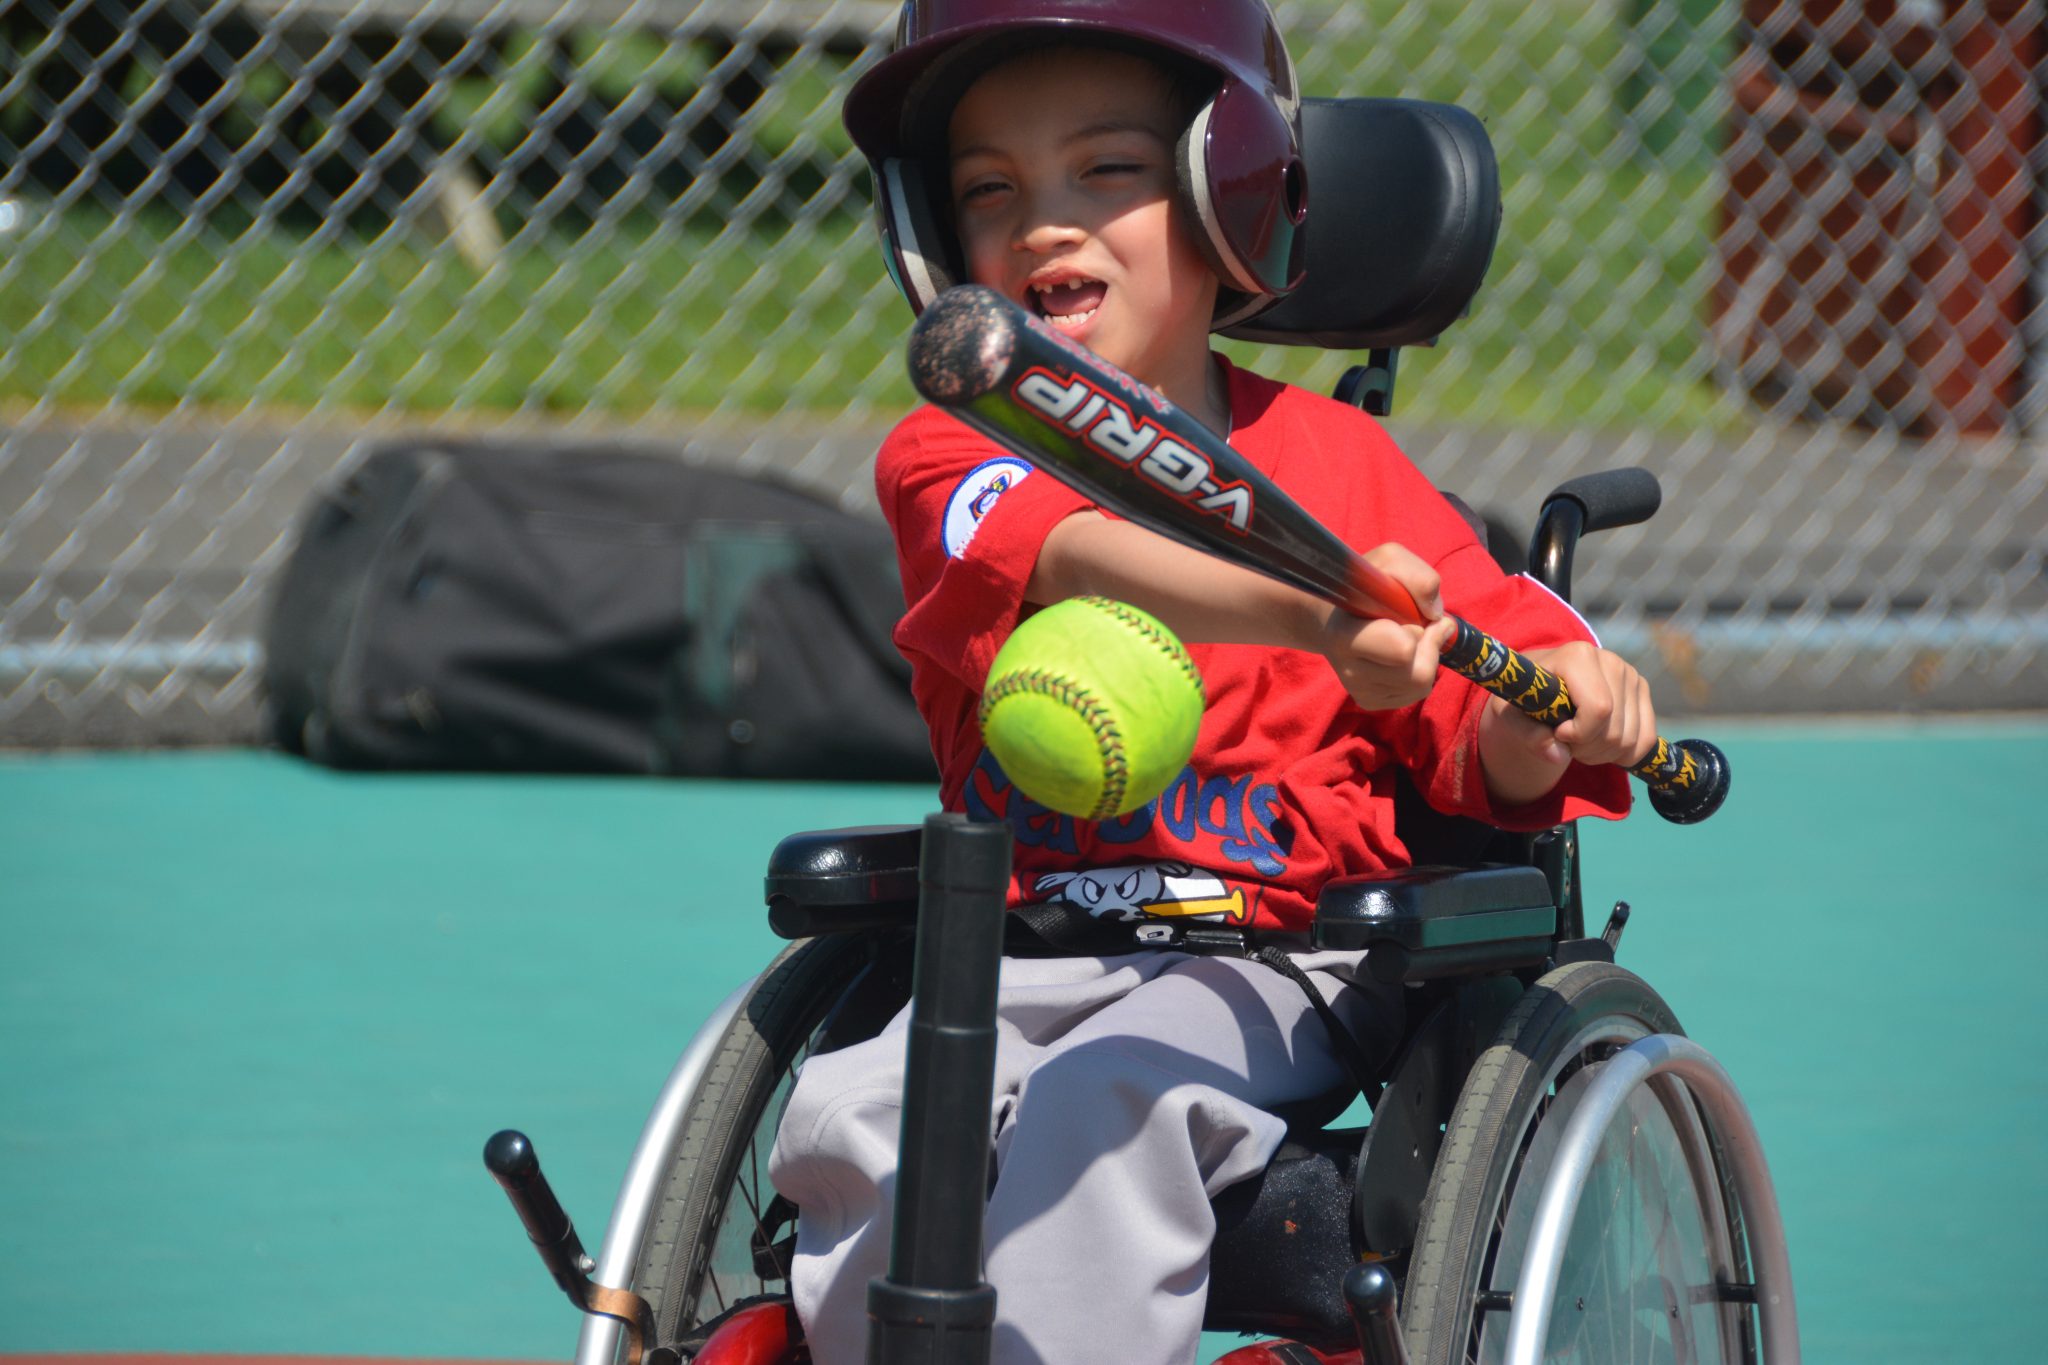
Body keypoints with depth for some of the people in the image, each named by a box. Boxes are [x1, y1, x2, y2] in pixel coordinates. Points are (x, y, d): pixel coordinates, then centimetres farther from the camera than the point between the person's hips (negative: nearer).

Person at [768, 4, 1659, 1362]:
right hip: (1023, 957, 2)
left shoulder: (1336, 460, 3)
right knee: (855, 1121, -25)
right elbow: (1071, 561, -25)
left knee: (1098, 1108, -31)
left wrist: (1543, 719, -25)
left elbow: (1485, 748, 2)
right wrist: (1310, 617, -44)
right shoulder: (948, 461, 0)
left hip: (1280, 958, -2)